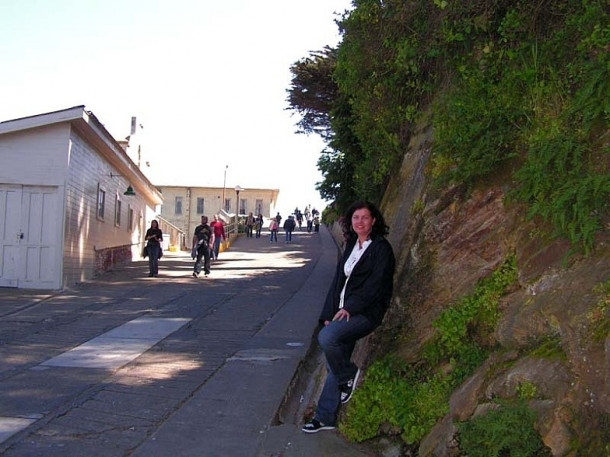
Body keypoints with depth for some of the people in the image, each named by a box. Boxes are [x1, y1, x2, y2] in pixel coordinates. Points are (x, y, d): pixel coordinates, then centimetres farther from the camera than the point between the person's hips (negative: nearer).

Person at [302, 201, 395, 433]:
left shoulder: (381, 248, -7)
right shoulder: (351, 246, 15)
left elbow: (376, 285, -15)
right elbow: (339, 281, 15)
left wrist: (350, 308, -19)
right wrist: (329, 314, 8)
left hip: (366, 312, -7)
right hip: (344, 311, 7)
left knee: (326, 337, -28)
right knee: (334, 365, 6)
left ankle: (349, 376, -3)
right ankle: (325, 418, 13)